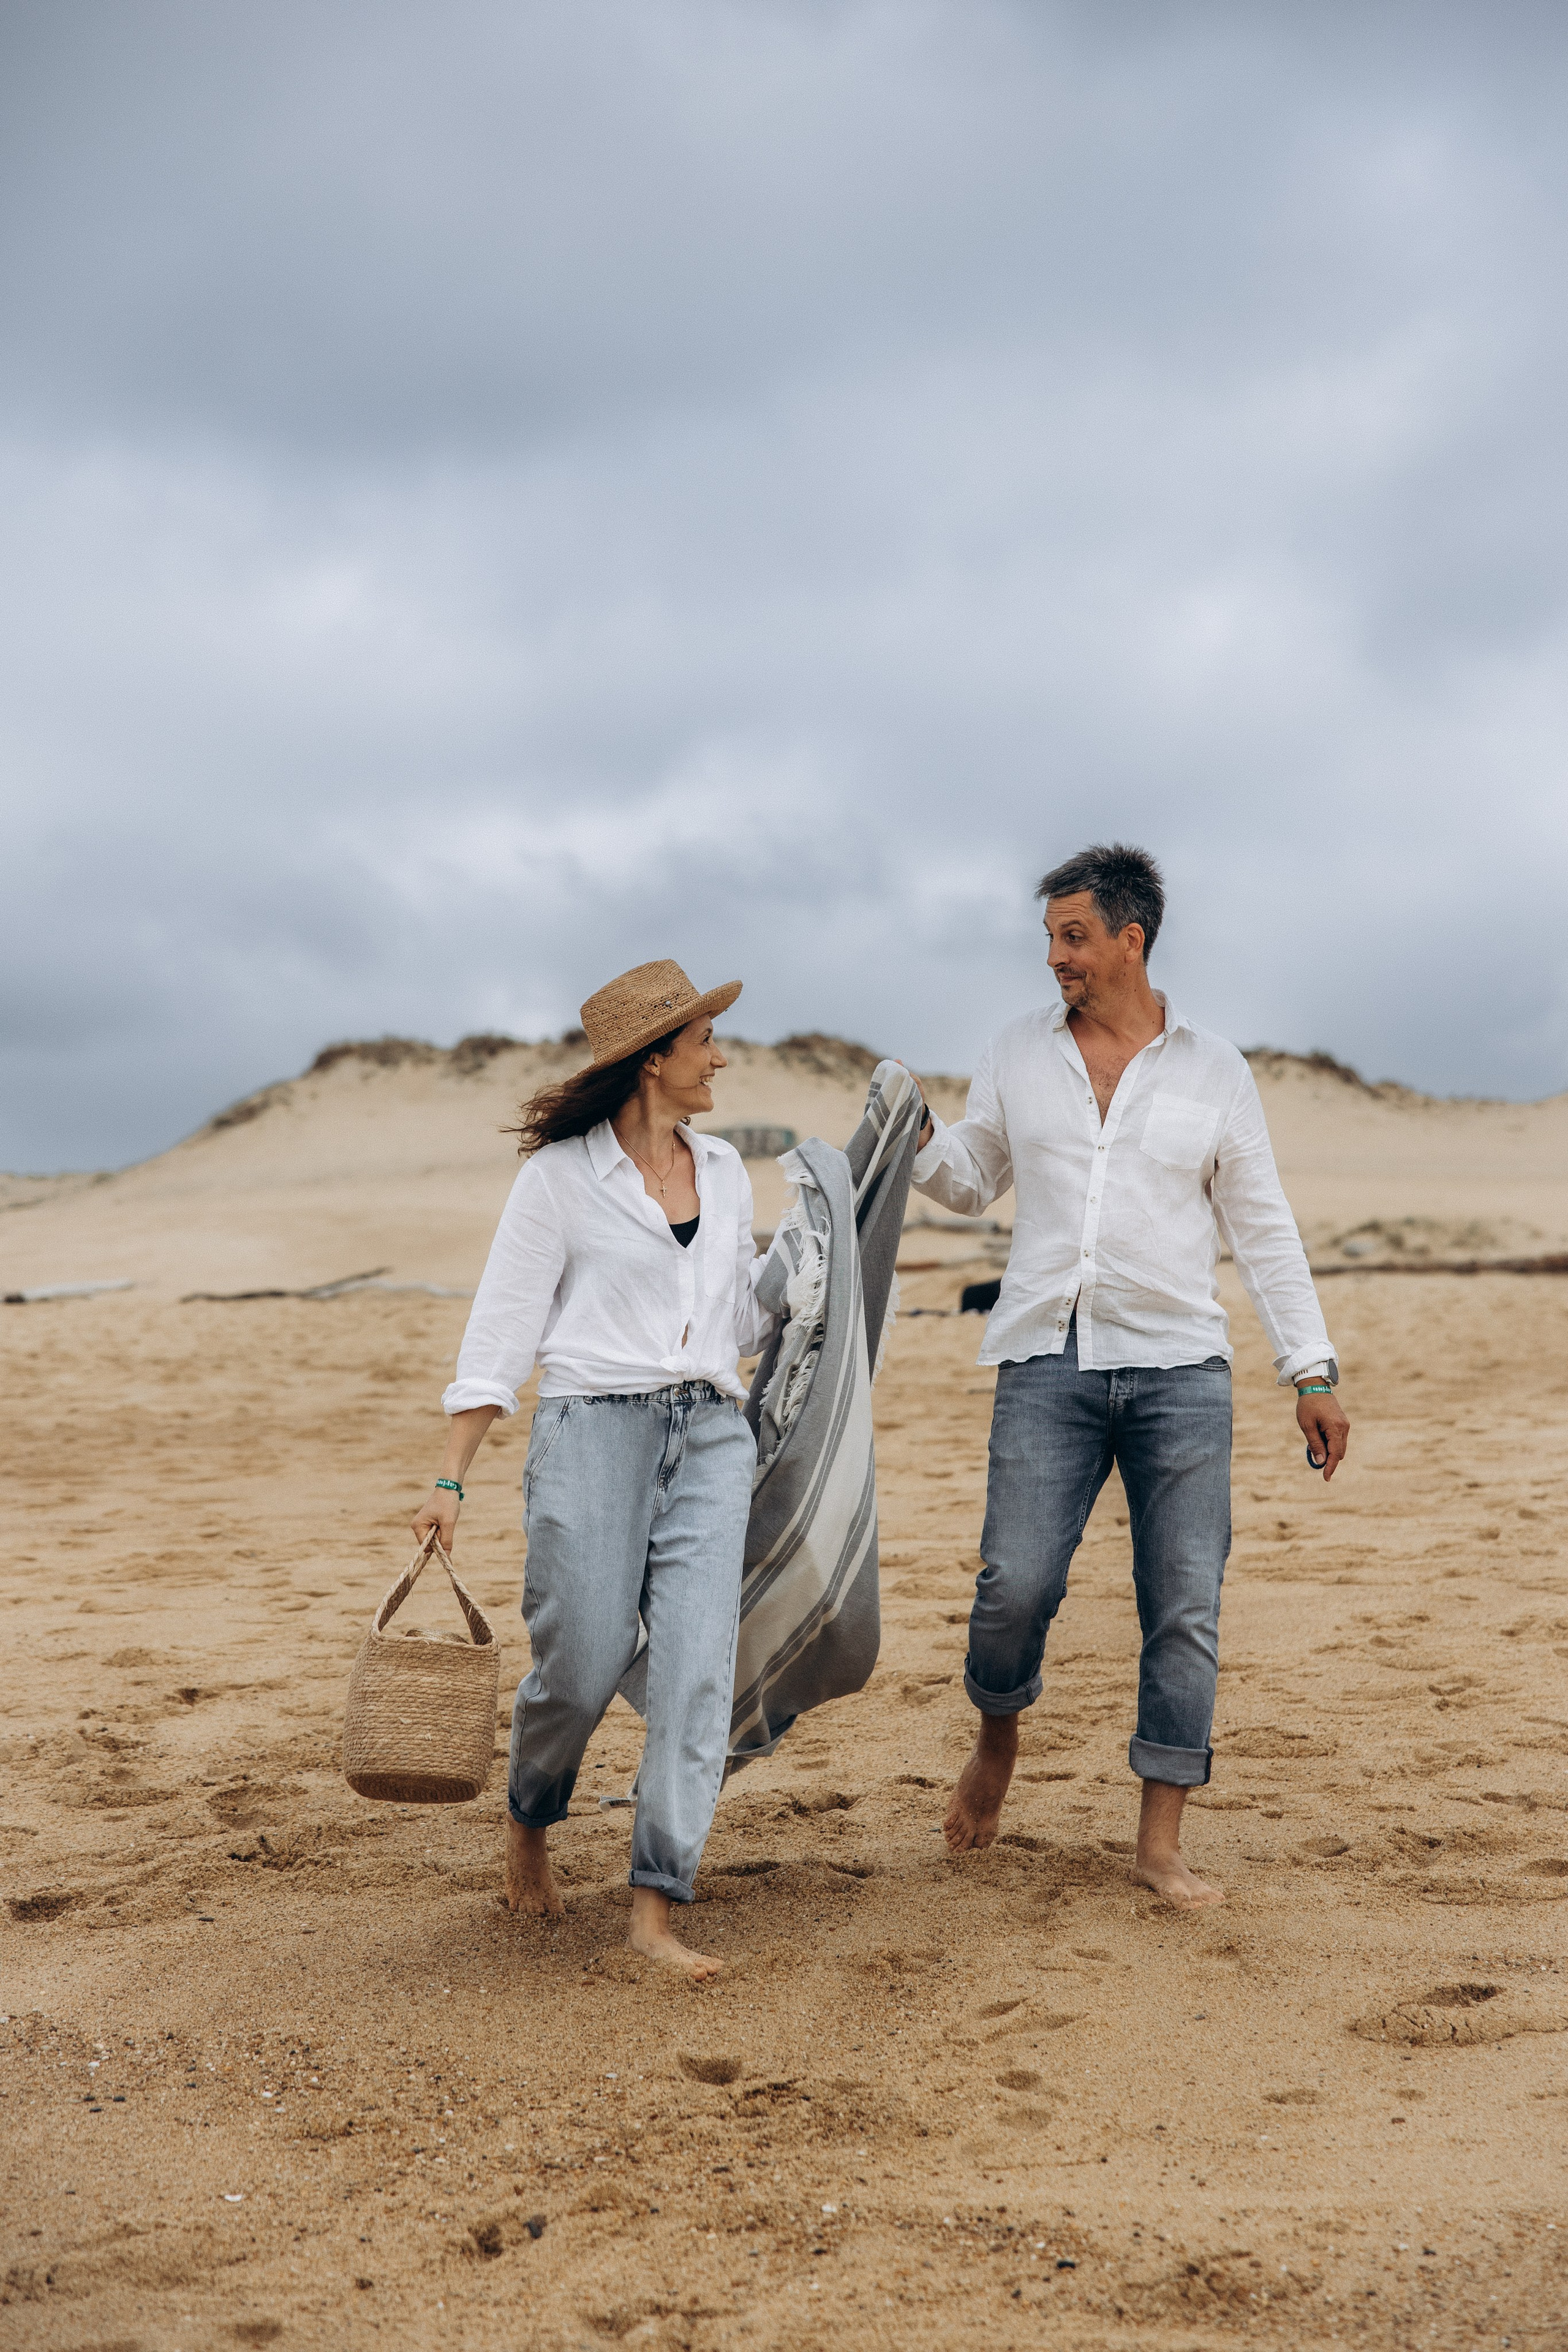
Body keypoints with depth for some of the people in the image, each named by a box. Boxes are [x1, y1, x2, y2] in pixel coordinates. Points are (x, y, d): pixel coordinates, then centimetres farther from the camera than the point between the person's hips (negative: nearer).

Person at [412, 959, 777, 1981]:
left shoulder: (726, 1176, 16)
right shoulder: (562, 1176, 0)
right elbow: (502, 1330, -1)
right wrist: (451, 1480, -5)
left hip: (712, 1436, 4)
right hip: (594, 1429, -4)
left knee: (699, 1665, -7)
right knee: (583, 1664, -2)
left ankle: (658, 1907, -2)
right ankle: (530, 1822, 30)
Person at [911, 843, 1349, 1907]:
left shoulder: (1214, 1070, 5)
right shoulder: (1019, 1053, 10)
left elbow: (1264, 1228, 7)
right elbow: (972, 1183, 19)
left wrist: (1313, 1373, 3)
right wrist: (921, 1137, -4)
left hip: (1178, 1367, 0)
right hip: (1047, 1360, 0)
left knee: (1186, 1606, -1)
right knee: (1016, 1583, -10)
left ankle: (1162, 1843, 10)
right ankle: (998, 1736, 22)